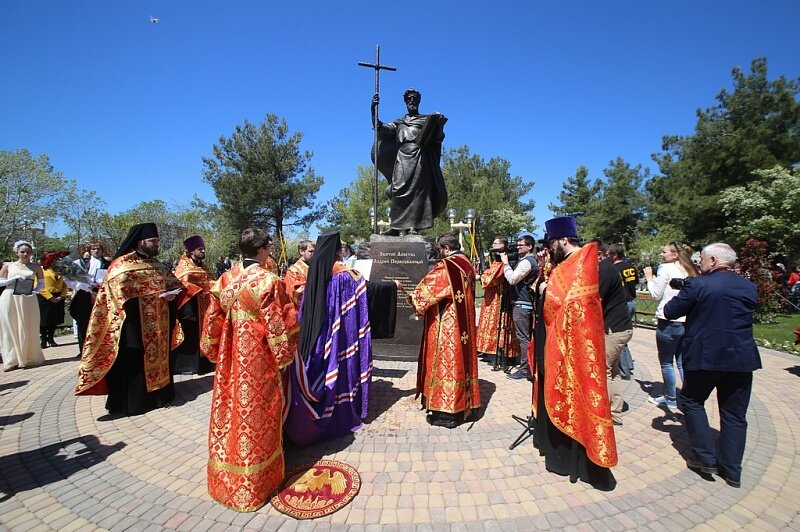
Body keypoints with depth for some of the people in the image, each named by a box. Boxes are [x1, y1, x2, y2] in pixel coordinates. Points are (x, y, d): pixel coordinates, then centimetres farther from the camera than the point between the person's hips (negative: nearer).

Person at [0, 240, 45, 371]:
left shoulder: (36, 267, 6)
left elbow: (42, 283, 11)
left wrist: (35, 290, -8)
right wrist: (14, 279, -11)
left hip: (28, 301, 0)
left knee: (28, 329, 4)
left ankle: (29, 358, 13)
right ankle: (12, 360, 8)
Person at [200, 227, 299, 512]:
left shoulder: (224, 280, 0)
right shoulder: (268, 281, -18)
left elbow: (213, 321, 7)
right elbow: (279, 326, -16)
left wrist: (216, 354, 18)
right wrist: (284, 357, -2)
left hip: (230, 360, 6)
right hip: (258, 362, -6)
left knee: (230, 412, 19)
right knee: (255, 416, 8)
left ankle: (226, 480, 38)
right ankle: (253, 485, 25)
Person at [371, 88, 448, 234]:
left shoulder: (427, 119, 20)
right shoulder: (399, 122, 26)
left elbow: (437, 138, 5)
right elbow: (379, 128, 15)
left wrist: (439, 124, -15)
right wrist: (374, 110, 2)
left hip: (420, 159, -1)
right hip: (402, 158, 2)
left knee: (418, 190, -12)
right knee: (399, 190, -10)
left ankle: (413, 225, -14)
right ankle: (398, 225, -11)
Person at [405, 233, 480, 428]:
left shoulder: (445, 266, -16)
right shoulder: (467, 265, 10)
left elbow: (427, 286, -11)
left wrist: (413, 298, 8)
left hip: (446, 325, -8)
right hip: (463, 323, 9)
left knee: (445, 362, -1)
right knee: (461, 359, 14)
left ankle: (446, 413, 7)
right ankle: (462, 405, 26)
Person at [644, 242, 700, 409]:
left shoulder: (666, 268, -9)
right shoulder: (689, 271, 11)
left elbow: (656, 294, -6)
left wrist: (649, 277, 7)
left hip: (668, 322, -7)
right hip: (686, 322, 7)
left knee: (666, 363, 6)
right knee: (683, 363, 13)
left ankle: (670, 398, 17)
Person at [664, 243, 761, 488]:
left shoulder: (698, 285, -13)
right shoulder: (749, 287, 5)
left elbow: (670, 312, -8)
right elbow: (742, 316, 20)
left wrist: (687, 299, 12)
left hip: (705, 356, -5)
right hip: (742, 358, 5)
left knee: (691, 401, 16)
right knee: (734, 414, 14)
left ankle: (706, 458, 15)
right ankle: (732, 470, 22)